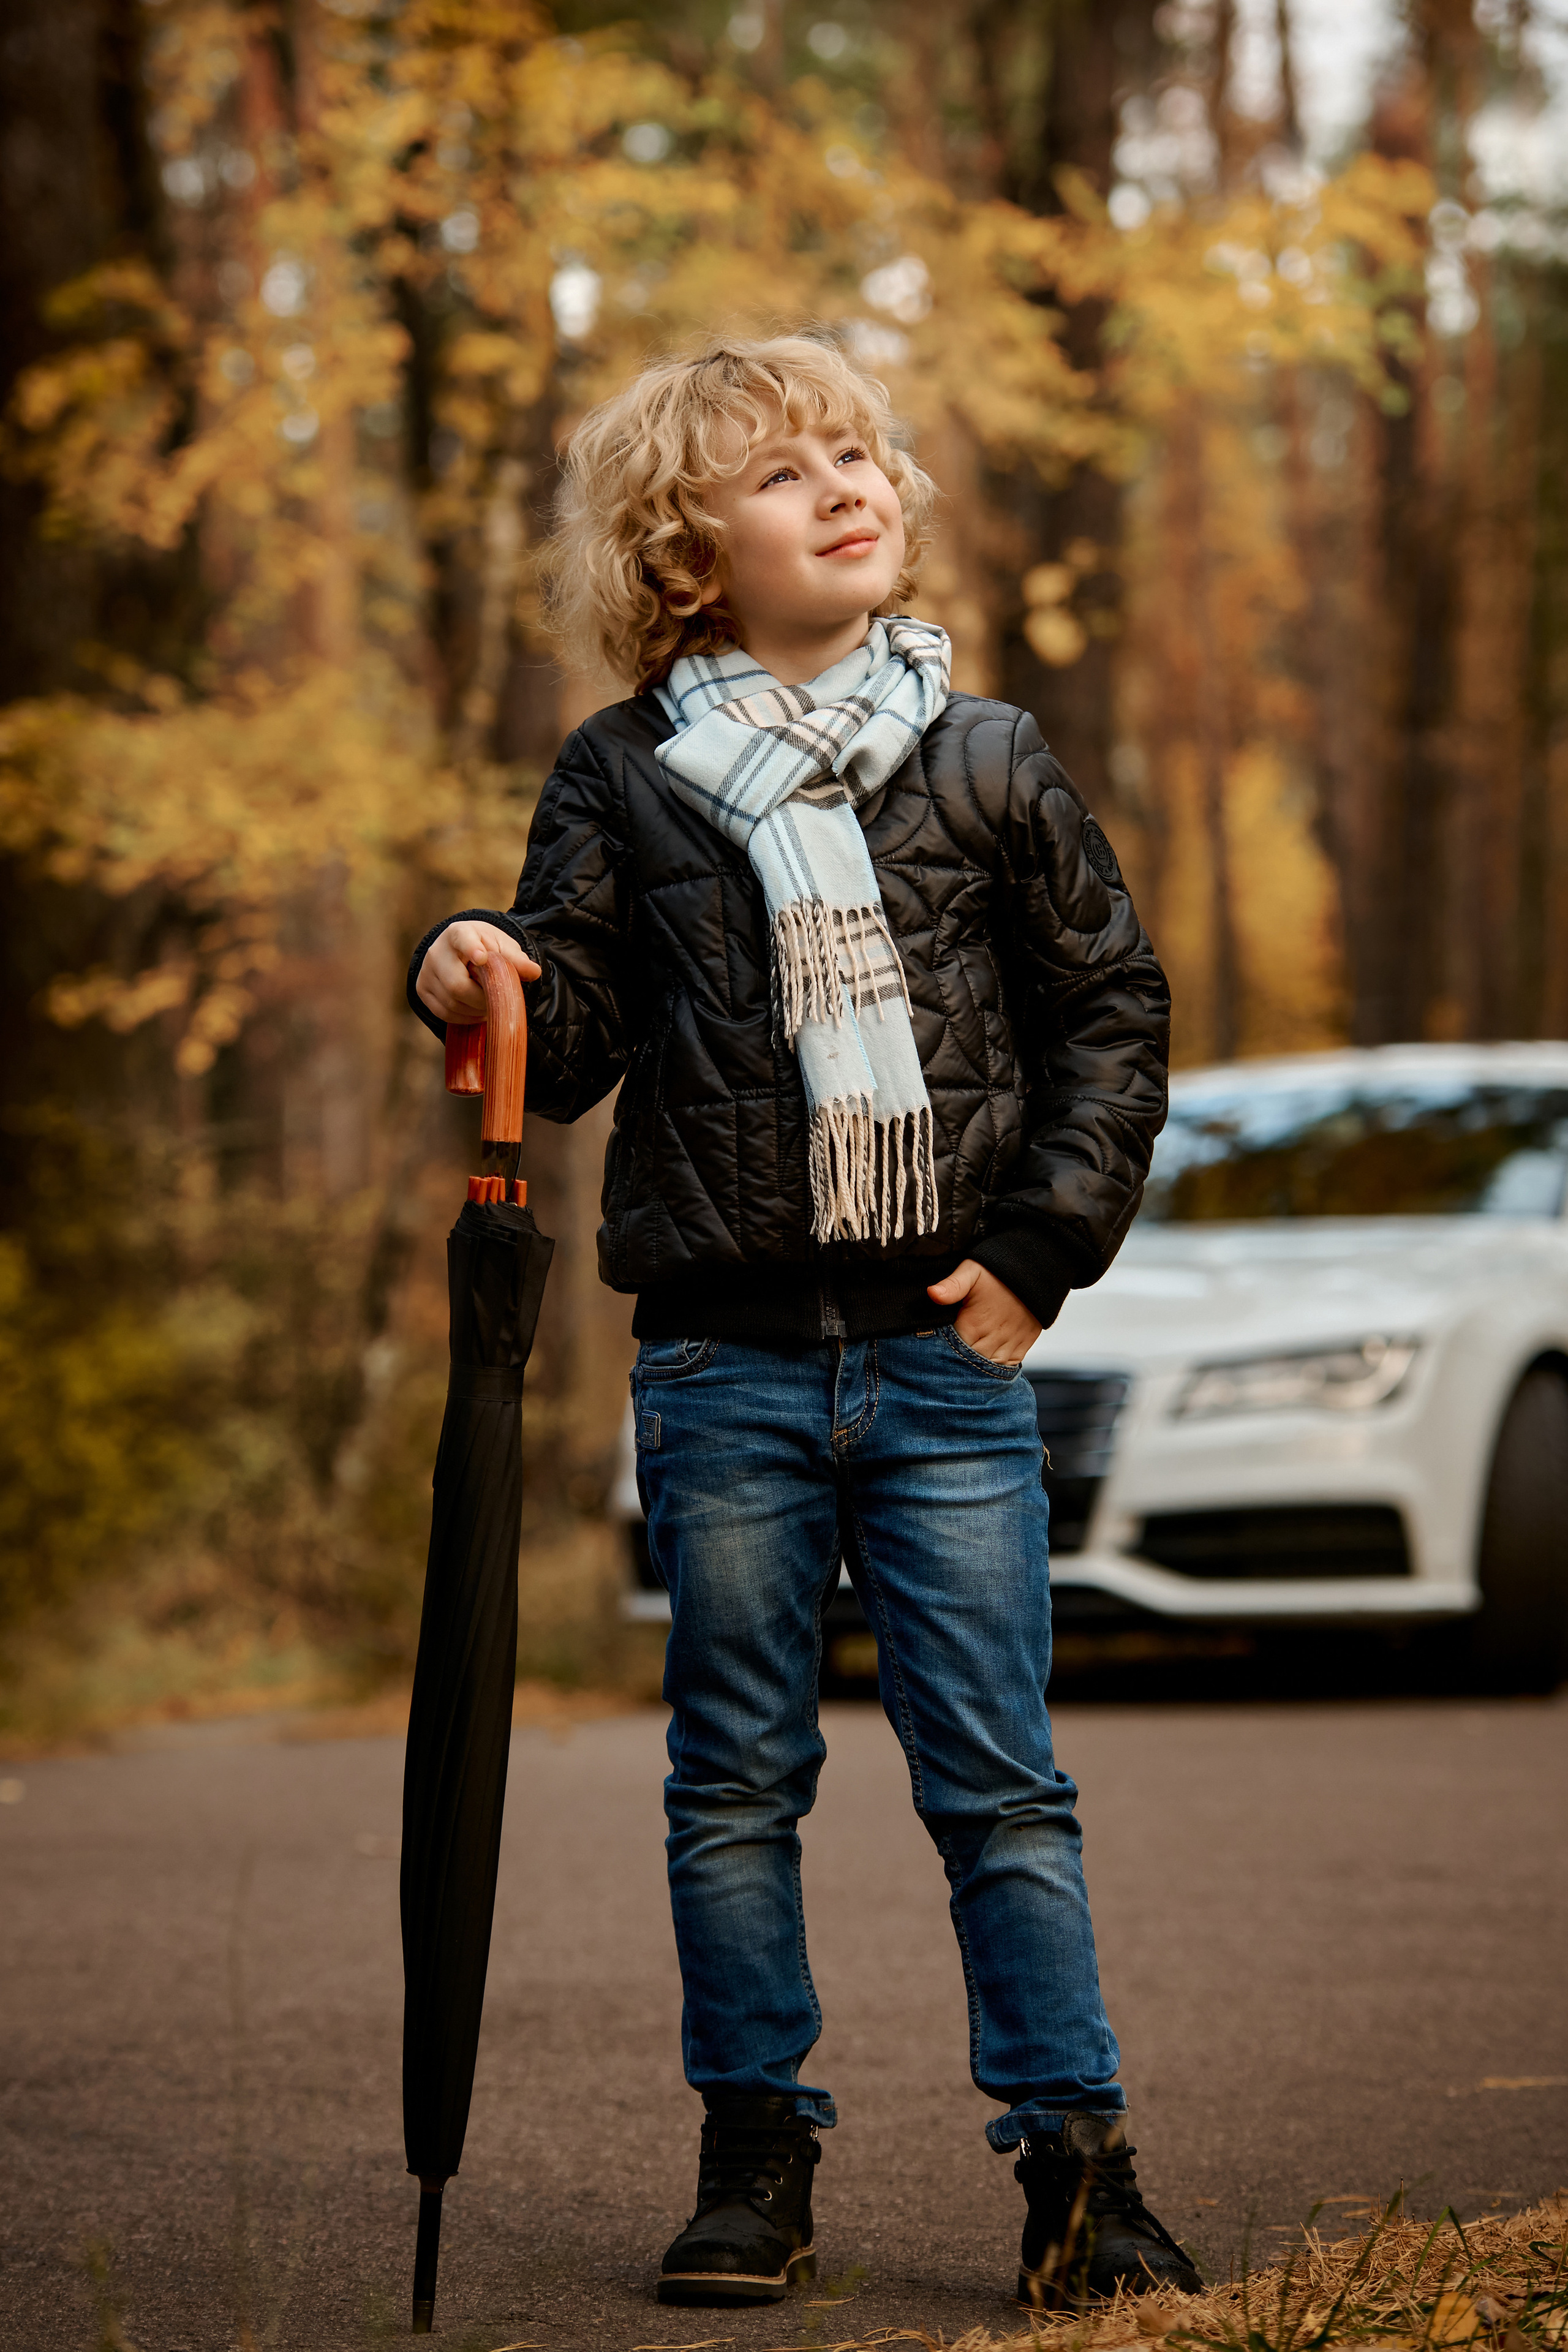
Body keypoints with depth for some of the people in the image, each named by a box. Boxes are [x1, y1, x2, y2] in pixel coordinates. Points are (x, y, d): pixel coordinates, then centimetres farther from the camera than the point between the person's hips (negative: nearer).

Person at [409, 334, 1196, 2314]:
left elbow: (1113, 1013, 7)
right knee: (735, 1778, 8)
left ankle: (1074, 2154, 7)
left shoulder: (984, 762, 5)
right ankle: (756, 2153, 19)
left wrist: (1043, 1243, -1)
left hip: (946, 1350, -1)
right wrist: (488, 982, -17)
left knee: (996, 1777, 0)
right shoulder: (623, 780, 4)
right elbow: (578, 1035, 5)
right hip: (724, 1358, 1)